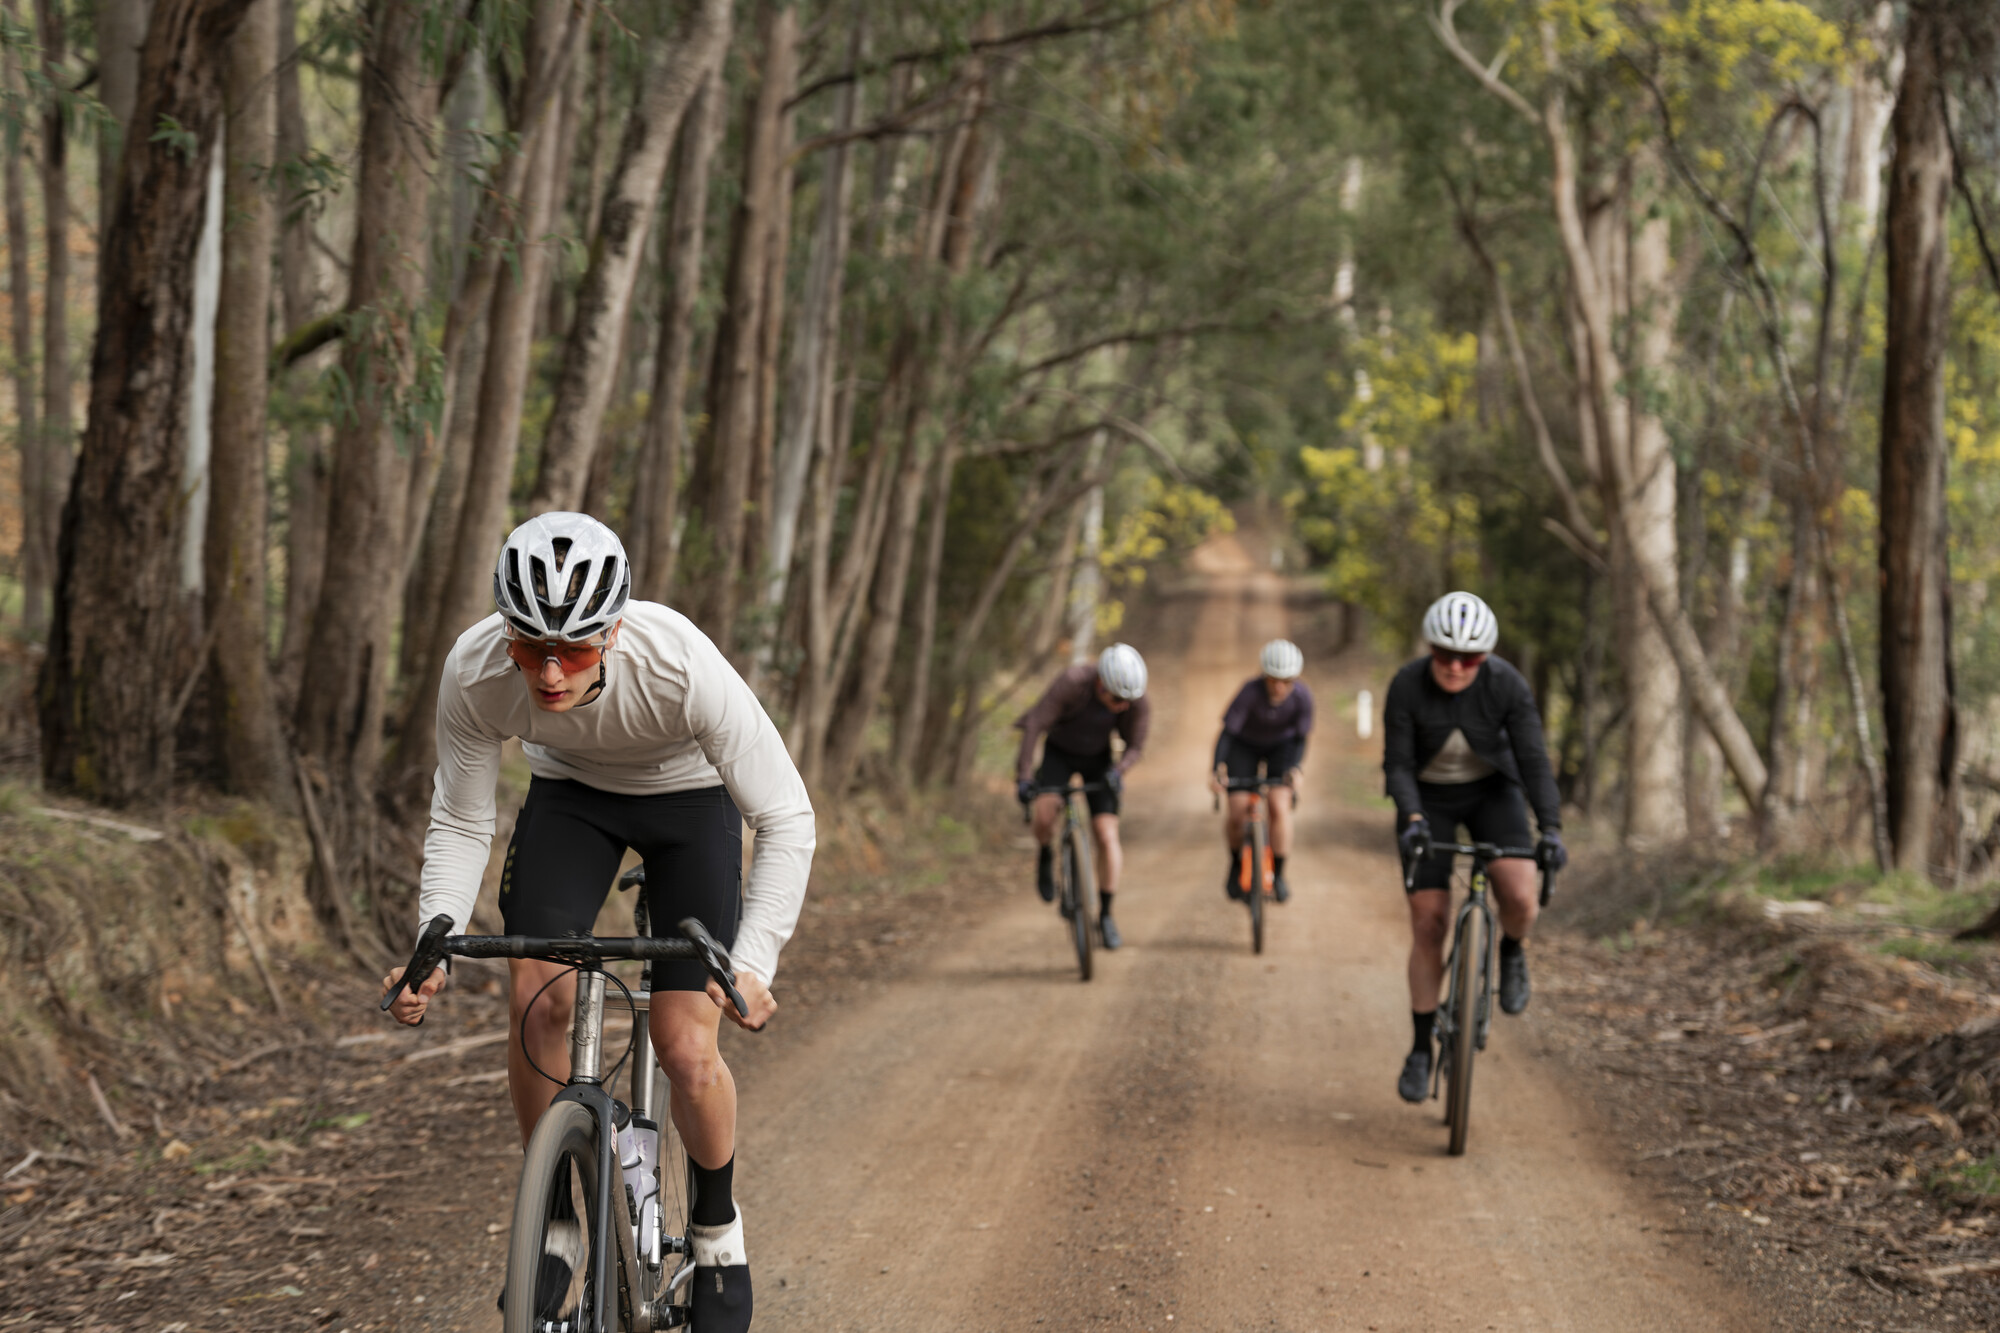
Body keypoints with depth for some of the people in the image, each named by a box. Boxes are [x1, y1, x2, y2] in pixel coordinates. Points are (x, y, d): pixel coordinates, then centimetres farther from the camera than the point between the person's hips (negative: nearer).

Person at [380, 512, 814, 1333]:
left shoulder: (683, 667, -40)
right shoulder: (474, 672, -31)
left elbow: (787, 821, -32)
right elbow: (458, 824, -16)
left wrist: (755, 964, -43)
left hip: (689, 796, -2)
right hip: (570, 790, 2)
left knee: (686, 1049, -11)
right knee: (535, 994, -19)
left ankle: (717, 1227, 17)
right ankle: (555, 1225, 1)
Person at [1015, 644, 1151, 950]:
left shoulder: (1138, 703, -25)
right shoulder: (1071, 682, -34)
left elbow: (1136, 747, -12)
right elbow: (1034, 725, -30)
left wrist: (1118, 770, -32)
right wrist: (1024, 775, -33)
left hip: (1098, 759, 2)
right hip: (1059, 752, -2)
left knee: (1107, 836, -10)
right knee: (1045, 813, -28)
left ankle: (1105, 915, 2)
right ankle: (1046, 857, 6)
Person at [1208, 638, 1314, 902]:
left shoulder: (1302, 695, -28)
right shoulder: (1250, 692, -34)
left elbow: (1301, 739, -18)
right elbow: (1227, 732, -35)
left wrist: (1295, 769, -36)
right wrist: (1217, 769, -50)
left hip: (1281, 746, 1)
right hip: (1244, 746, -1)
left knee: (1280, 806, -19)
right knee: (1237, 814, -9)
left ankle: (1278, 875, -4)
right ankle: (1235, 866, 22)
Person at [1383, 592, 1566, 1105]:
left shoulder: (1508, 686, -23)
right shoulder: (1406, 687, -23)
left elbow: (1534, 760, -24)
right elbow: (1398, 763, -20)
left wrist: (1551, 830, -36)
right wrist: (1412, 819, -37)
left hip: (1491, 791, 0)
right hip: (1428, 798, 0)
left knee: (1520, 896, -25)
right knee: (1428, 924, -7)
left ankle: (1511, 953, 12)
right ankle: (1421, 1051, 6)